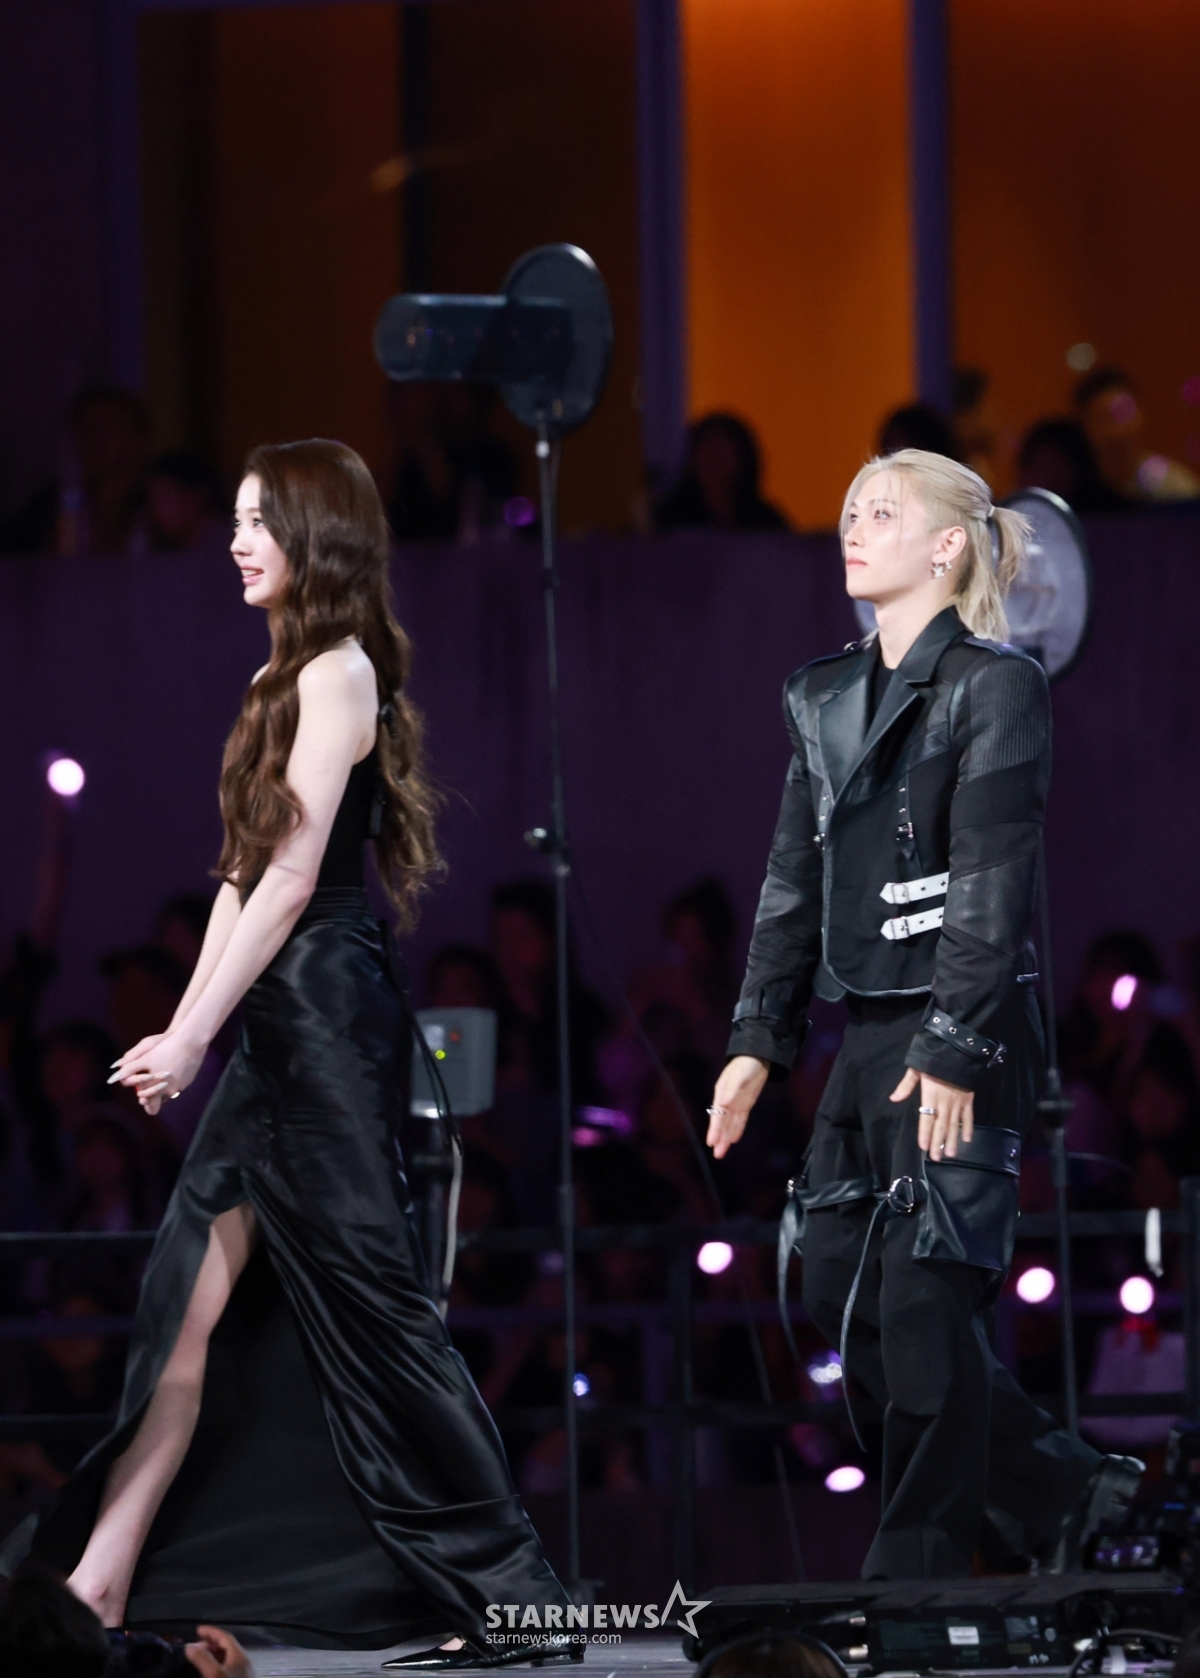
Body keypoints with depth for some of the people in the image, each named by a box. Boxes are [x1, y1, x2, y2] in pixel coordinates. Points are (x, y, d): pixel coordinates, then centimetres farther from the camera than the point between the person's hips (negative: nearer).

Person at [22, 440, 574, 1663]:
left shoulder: (338, 670, -10)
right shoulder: (291, 672, 17)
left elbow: (293, 876, -15)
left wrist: (193, 1040, -15)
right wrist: (179, 1031, 12)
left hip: (329, 1014, -9)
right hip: (282, 1025, 9)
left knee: (365, 1301, -8)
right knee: (189, 1304, 7)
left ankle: (515, 1598, -5)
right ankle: (91, 1599, 9)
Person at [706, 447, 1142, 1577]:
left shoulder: (994, 687, -7)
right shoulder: (827, 698, 14)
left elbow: (993, 883, -13)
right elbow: (796, 877, 17)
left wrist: (956, 1053, -19)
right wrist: (759, 1039, 11)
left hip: (967, 1033, -8)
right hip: (867, 1037, 8)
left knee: (926, 1297, -8)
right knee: (838, 1291, 6)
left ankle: (919, 1568, 0)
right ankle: (1062, 1496, 17)